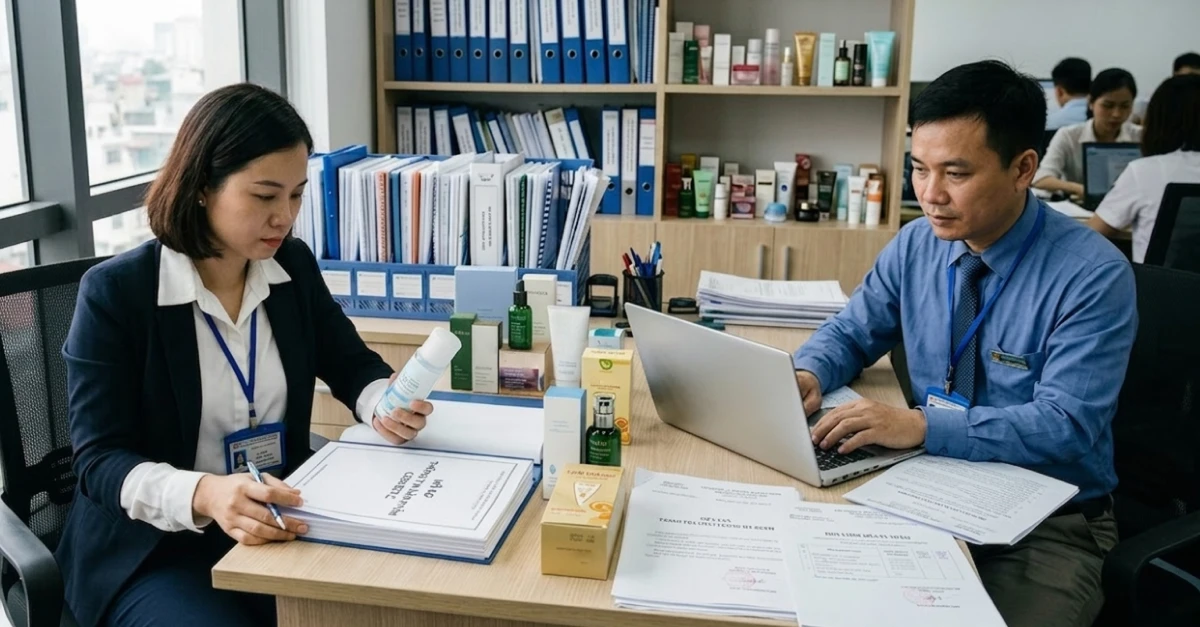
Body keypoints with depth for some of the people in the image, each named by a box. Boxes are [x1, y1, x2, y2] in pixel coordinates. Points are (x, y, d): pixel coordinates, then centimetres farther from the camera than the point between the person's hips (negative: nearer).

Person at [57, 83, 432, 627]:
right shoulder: (115, 291, -12)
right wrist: (204, 495, -36)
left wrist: (384, 404, -13)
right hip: (152, 550, -4)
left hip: (277, 529, 4)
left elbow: (353, 366, 12)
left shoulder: (293, 267, 2)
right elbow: (100, 460, -15)